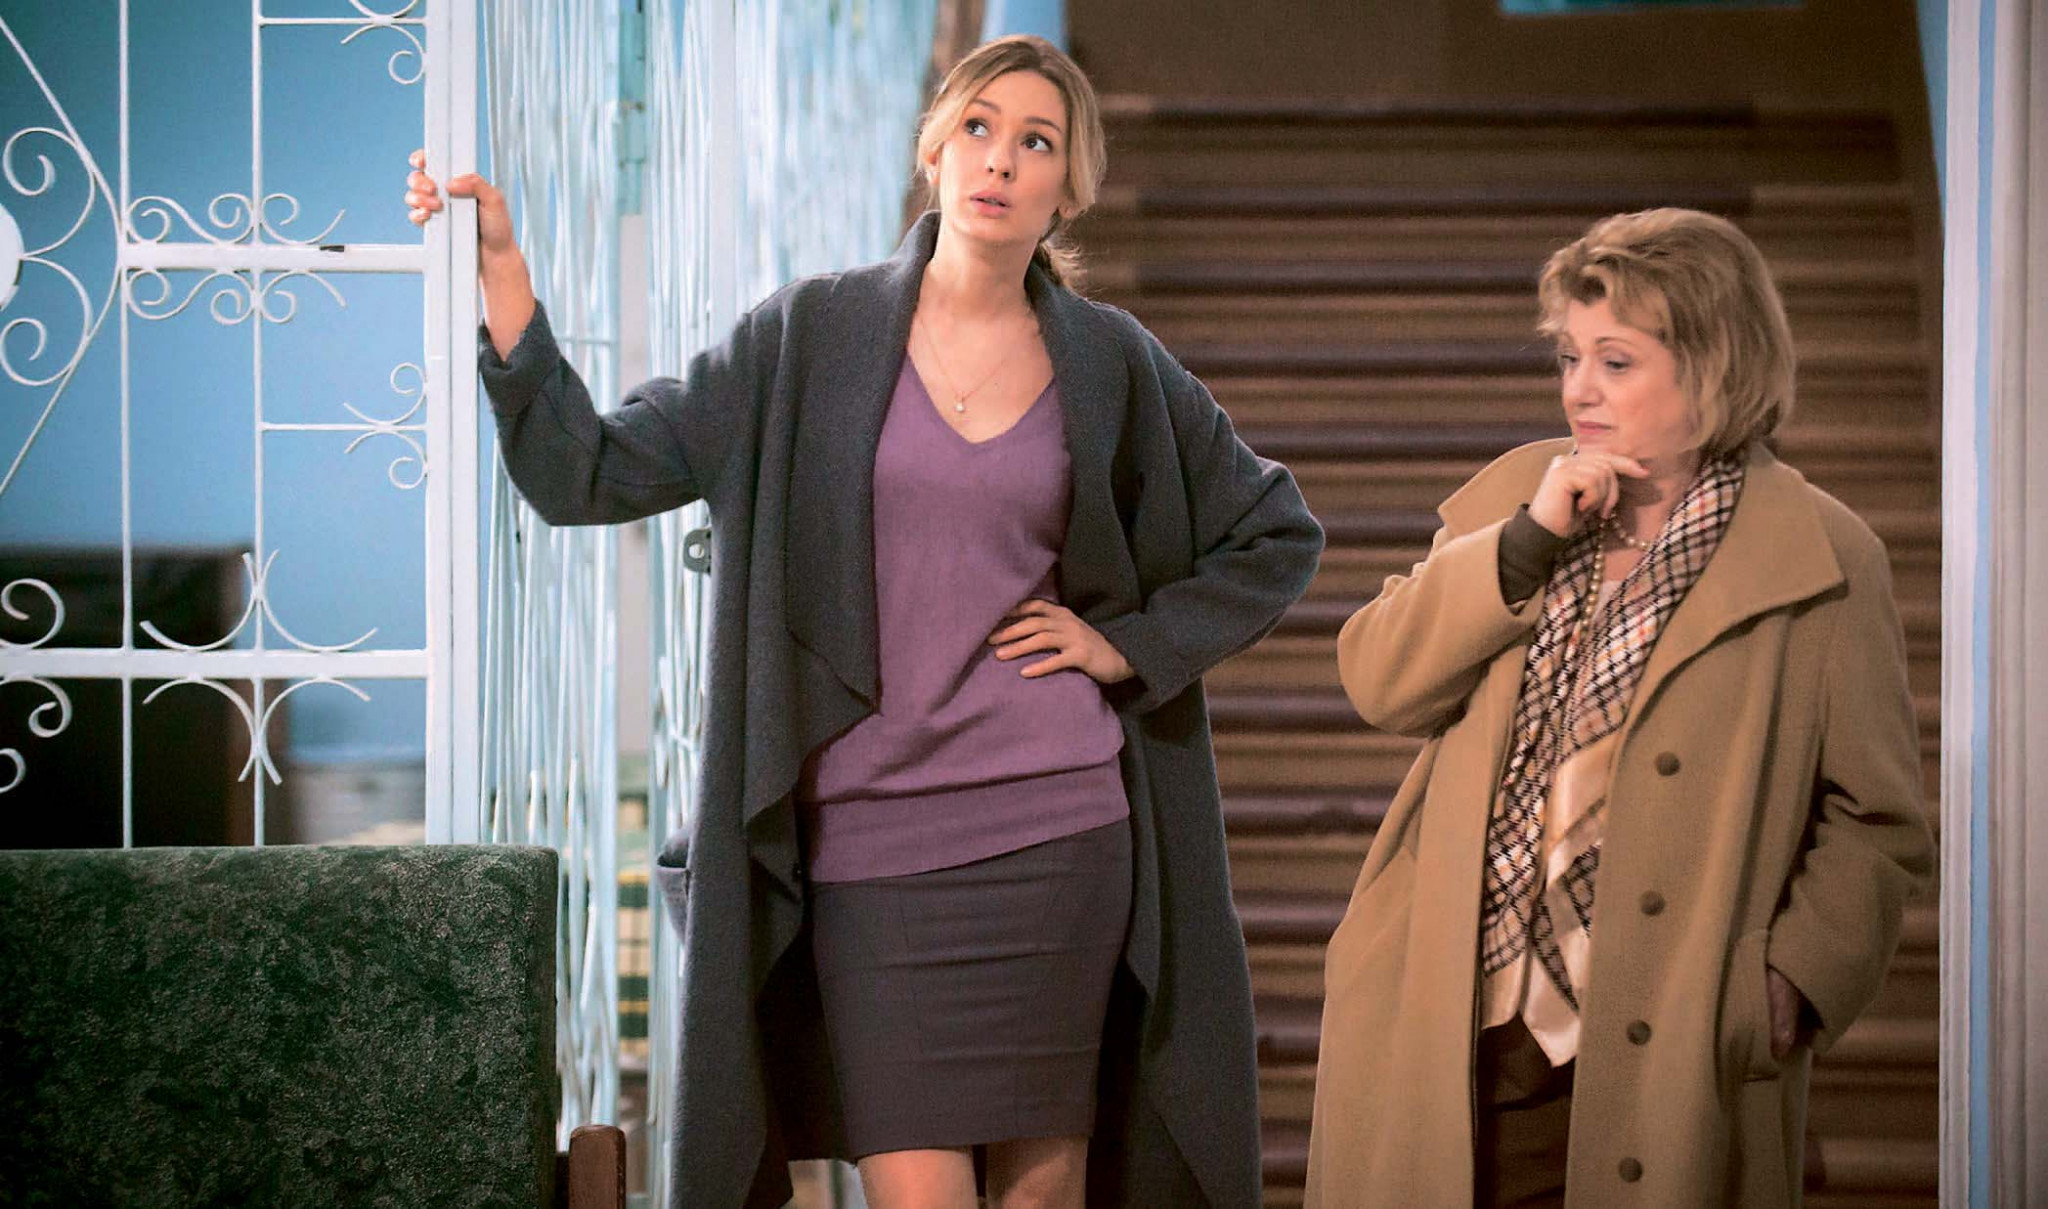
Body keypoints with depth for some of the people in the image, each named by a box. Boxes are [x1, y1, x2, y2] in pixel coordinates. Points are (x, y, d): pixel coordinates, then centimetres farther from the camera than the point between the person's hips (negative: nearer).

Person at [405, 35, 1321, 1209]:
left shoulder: (1112, 364, 7)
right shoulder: (814, 337, 4)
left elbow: (1277, 537, 18)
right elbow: (590, 473, -1)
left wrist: (1132, 645, 5)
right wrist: (501, 272, -9)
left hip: (1056, 827, 1)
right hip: (869, 838, -1)